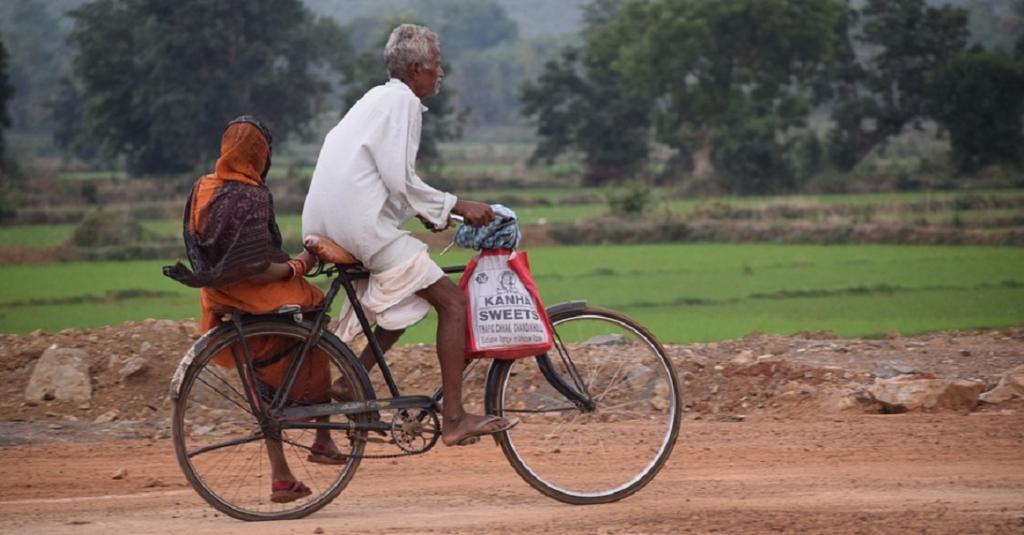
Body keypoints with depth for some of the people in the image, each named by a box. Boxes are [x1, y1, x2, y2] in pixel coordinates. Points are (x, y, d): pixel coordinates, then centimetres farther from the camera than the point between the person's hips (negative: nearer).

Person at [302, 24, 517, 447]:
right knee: (452, 302, -7)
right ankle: (454, 419, -11)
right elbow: (400, 180, -16)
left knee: (407, 301, 25)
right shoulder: (403, 102, -8)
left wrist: (422, 210, 25)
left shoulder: (376, 98, 21)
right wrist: (456, 205, -9)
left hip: (325, 228, 10)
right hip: (364, 227, -10)